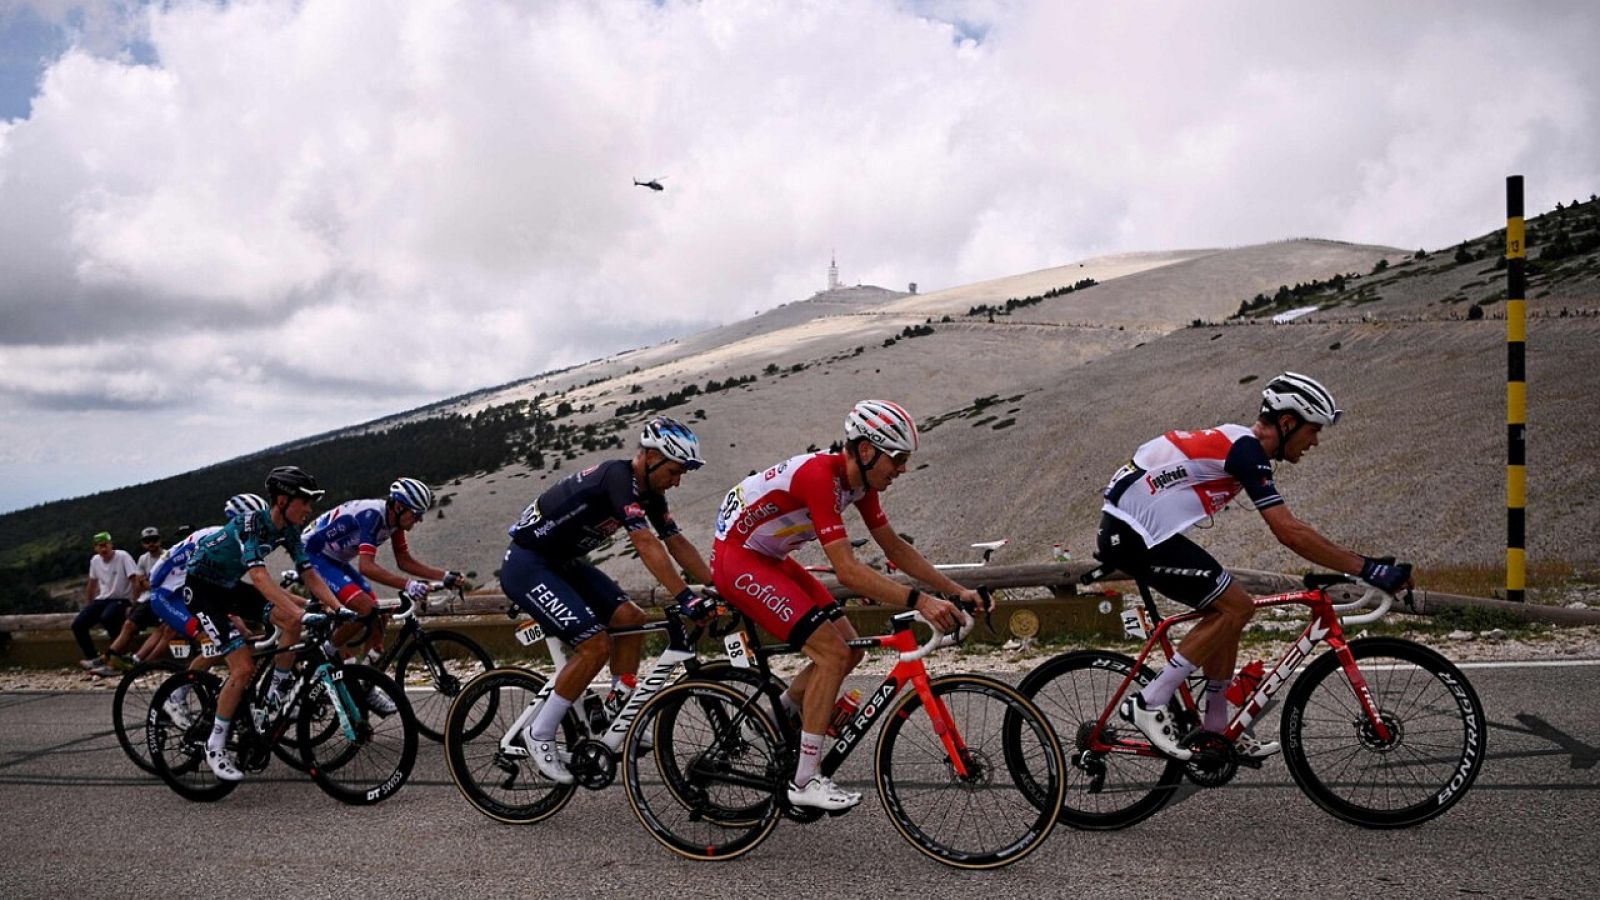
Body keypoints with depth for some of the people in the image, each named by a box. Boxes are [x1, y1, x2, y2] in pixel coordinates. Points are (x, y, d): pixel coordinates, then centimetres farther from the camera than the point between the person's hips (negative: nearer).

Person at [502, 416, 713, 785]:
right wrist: (685, 597, -40)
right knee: (595, 644, -18)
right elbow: (647, 545, -35)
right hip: (527, 565, -9)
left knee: (630, 618, -3)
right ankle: (539, 735, -4)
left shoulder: (649, 492, 2)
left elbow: (676, 542, 4)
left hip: (563, 563, 9)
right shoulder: (618, 478, -26)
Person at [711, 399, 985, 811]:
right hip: (737, 557, -9)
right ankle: (806, 781, -8)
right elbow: (847, 570, -34)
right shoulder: (819, 476, -29)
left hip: (770, 557, 9)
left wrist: (955, 590, -1)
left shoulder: (860, 479, -1)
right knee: (833, 654, -16)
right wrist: (919, 601, -40)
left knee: (849, 648, 5)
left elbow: (895, 548, 6)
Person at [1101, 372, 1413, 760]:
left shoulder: (1237, 441, 16)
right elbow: (1289, 532, -22)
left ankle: (1216, 728, 20)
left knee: (1228, 610, 13)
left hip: (1126, 529, 10)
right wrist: (1369, 569, -20)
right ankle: (1149, 704, -6)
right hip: (1132, 534, -10)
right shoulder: (1246, 450, -15)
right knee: (1236, 607, -8)